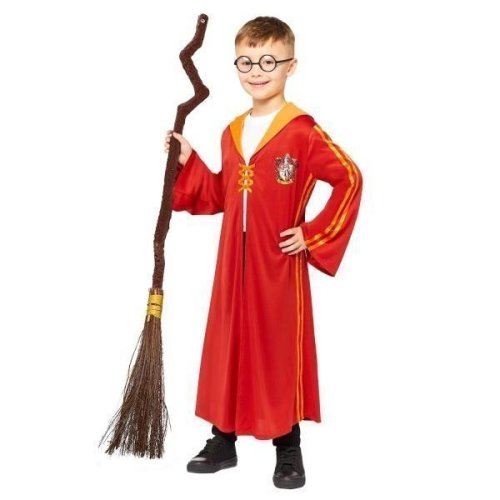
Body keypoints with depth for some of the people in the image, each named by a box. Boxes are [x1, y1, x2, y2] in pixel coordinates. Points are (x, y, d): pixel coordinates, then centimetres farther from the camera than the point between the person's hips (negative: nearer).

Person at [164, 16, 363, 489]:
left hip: (279, 264, -6)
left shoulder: (302, 132, -10)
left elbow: (350, 179, -13)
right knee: (227, 346, 12)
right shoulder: (232, 133, 11)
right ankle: (223, 441, 27)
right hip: (234, 263, 6)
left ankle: (289, 450, 20)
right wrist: (188, 163, 7)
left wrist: (314, 234, -12)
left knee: (280, 351, 4)